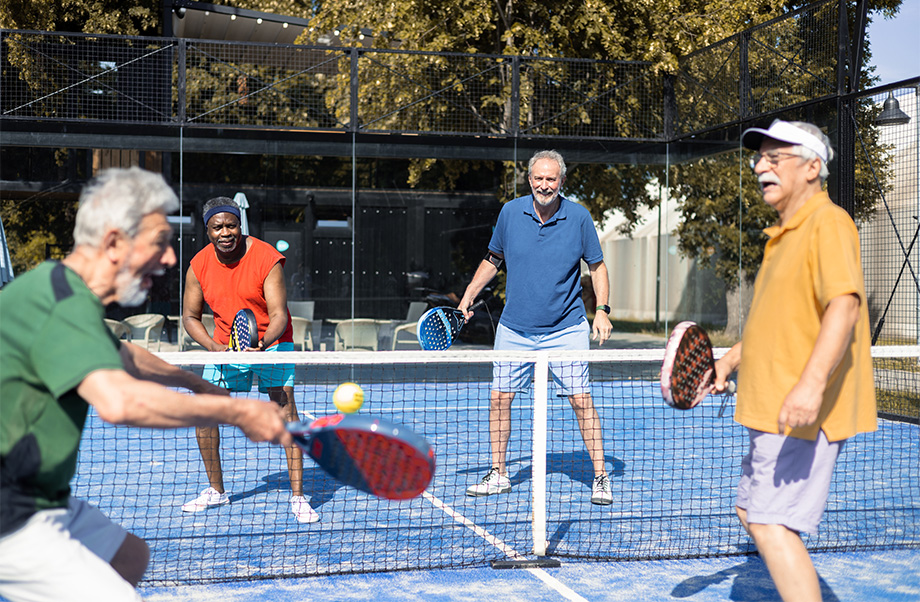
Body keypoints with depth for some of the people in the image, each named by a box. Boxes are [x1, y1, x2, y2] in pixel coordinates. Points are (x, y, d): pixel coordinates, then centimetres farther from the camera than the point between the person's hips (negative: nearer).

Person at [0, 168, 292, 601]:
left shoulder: (60, 290, 12)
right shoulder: (66, 306, -22)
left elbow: (121, 356, 34)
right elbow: (119, 402, -40)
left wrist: (191, 380, 46)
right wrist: (237, 412, -31)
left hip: (39, 502, 11)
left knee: (130, 556, 26)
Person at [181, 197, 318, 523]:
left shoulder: (267, 258, -20)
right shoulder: (199, 265, -8)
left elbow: (279, 315, -21)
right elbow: (190, 316, 1)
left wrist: (263, 344, -41)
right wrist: (214, 347, -17)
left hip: (270, 342, -4)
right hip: (225, 346, 4)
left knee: (285, 409, -17)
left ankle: (298, 496, -13)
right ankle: (216, 490, 19)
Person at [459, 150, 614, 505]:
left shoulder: (579, 217, -7)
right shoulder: (510, 213, -2)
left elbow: (597, 266, 3)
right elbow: (493, 259, 13)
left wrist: (602, 310, -9)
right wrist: (467, 298, 8)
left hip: (565, 329, -2)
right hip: (514, 329, 2)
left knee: (581, 400, -7)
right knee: (499, 398, 3)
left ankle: (600, 477, 6)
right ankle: (498, 475, 19)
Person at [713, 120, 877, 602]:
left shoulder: (828, 224, -15)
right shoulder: (784, 234, 17)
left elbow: (844, 305, -29)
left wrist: (812, 382, -40)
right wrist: (731, 360, 23)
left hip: (803, 413, -11)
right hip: (773, 411, 11)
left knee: (772, 525, -14)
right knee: (751, 514, 19)